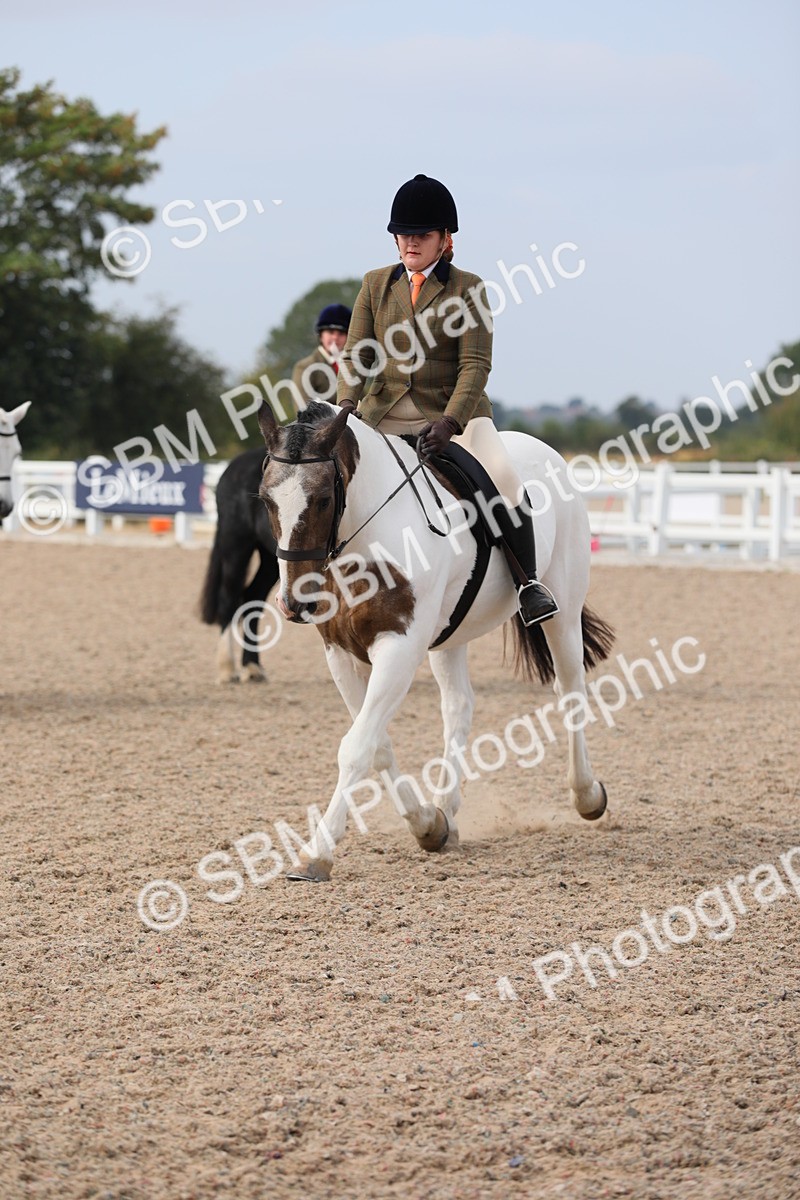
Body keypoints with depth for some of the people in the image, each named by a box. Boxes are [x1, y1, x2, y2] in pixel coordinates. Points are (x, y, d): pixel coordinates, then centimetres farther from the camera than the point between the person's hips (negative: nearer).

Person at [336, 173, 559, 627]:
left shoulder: (466, 287, 0)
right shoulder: (377, 285, 10)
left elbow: (476, 364, -9)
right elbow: (355, 356, 6)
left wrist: (449, 423, -24)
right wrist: (346, 410, -14)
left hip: (453, 413, -3)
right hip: (382, 415, 3)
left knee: (506, 479, -28)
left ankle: (529, 581, -16)